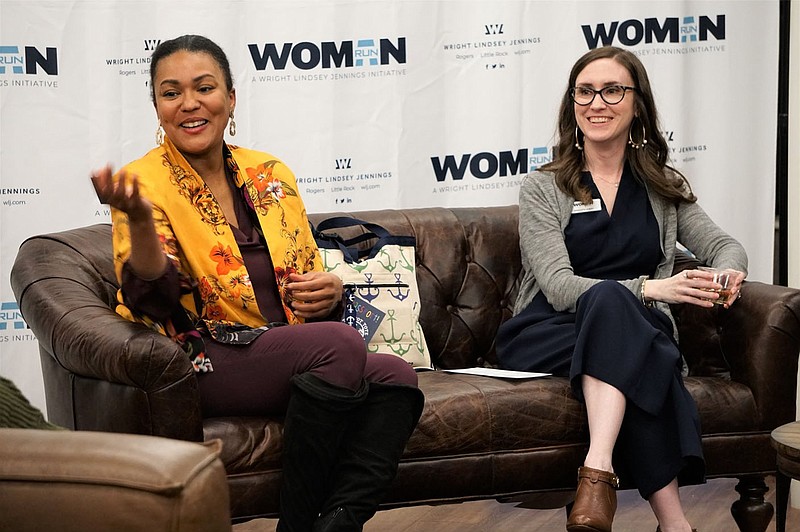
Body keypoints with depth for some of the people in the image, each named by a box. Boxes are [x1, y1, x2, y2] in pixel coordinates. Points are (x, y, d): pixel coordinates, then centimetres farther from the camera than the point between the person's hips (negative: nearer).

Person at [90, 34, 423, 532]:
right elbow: (155, 300, -18)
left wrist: (329, 292, -3)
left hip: (286, 354, 6)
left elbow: (308, 276, 21)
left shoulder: (271, 174, 12)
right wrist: (138, 218, -36)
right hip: (197, 367, -6)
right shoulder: (147, 182, -4)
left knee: (395, 376, -21)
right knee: (340, 343, -29)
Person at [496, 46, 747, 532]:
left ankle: (598, 473, -49)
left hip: (636, 334, 2)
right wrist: (647, 289, -24)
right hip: (546, 336, -2)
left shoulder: (665, 188, 17)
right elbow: (558, 285, -8)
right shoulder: (543, 189, 5)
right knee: (610, 296, -36)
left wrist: (728, 273, -19)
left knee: (609, 302, -34)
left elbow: (724, 245, 8)